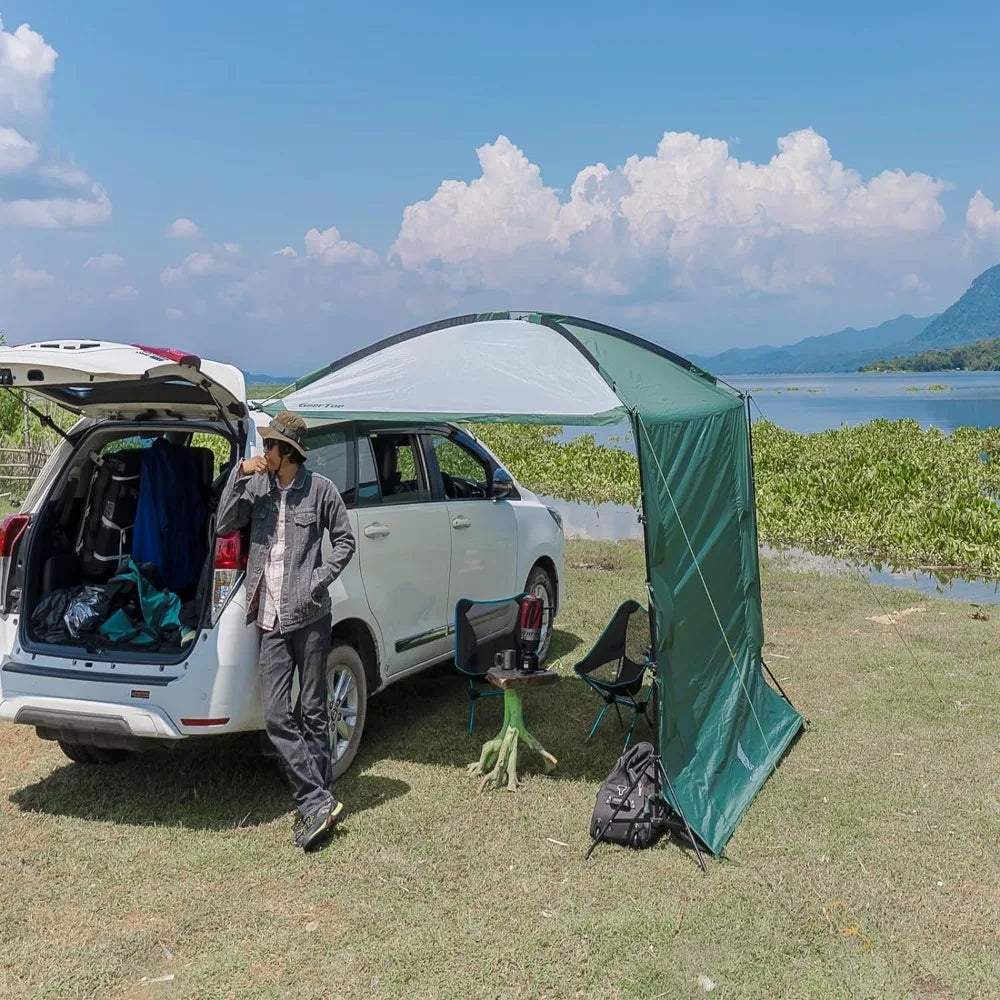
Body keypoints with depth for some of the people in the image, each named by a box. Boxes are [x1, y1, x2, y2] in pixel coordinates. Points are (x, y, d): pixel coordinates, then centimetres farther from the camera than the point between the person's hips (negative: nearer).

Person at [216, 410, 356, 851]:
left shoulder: (319, 489, -2)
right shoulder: (257, 486, 7)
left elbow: (344, 540, 4)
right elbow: (224, 525, 0)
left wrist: (320, 580, -8)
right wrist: (239, 476, -8)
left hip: (308, 616, -3)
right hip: (270, 619, 3)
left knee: (313, 712, 6)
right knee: (276, 717, -2)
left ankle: (315, 804, 16)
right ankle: (319, 802, 3)